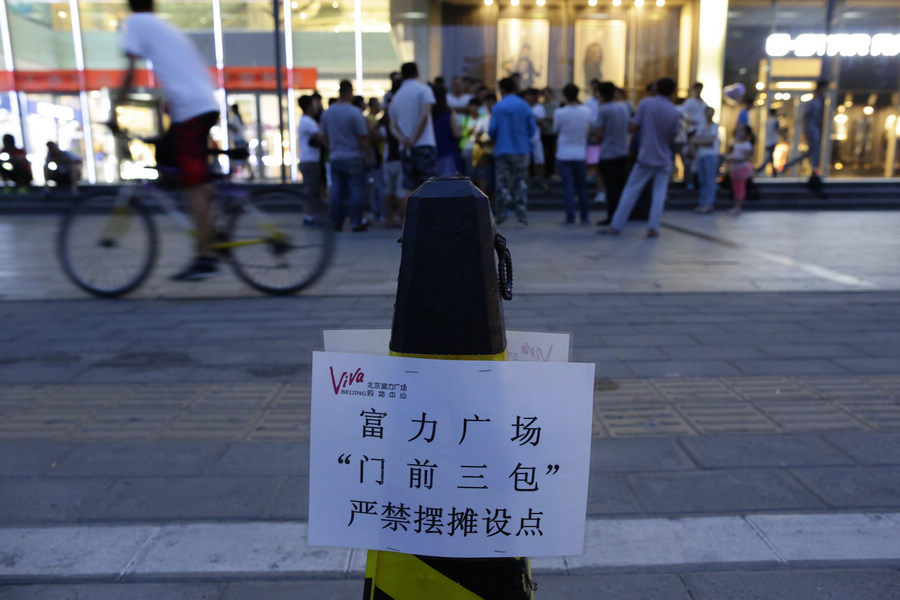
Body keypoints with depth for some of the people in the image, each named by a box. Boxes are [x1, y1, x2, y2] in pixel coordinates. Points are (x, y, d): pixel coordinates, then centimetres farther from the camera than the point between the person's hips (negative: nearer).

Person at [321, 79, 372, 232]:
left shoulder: (327, 113, 6)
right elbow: (363, 137, -10)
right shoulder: (355, 113, -11)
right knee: (355, 190, 0)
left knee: (336, 190, 8)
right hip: (353, 158, -5)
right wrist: (367, 156, -1)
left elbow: (325, 136, 13)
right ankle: (356, 222, 1)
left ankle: (337, 223, 10)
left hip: (335, 158, 5)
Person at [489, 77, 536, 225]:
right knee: (520, 182, 6)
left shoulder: (498, 107, -4)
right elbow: (532, 128, 2)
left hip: (502, 150, -1)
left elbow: (492, 130, -5)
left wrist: (495, 139, 17)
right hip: (521, 149, 1)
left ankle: (502, 212, 1)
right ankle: (521, 213, 2)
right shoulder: (524, 105, 1)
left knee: (502, 181, 5)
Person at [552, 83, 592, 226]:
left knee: (568, 186, 0)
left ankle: (570, 218, -2)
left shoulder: (560, 112, -12)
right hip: (580, 154, 3)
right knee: (581, 186, 12)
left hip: (564, 154, -2)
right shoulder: (586, 111, -2)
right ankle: (584, 217, 17)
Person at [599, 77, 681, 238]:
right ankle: (653, 227, 1)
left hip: (645, 157, -1)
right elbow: (673, 136, 2)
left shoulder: (645, 103, -6)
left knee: (631, 191, 3)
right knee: (659, 193, 8)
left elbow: (634, 126, -6)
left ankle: (616, 226, 5)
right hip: (664, 159, 1)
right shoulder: (675, 112, -2)